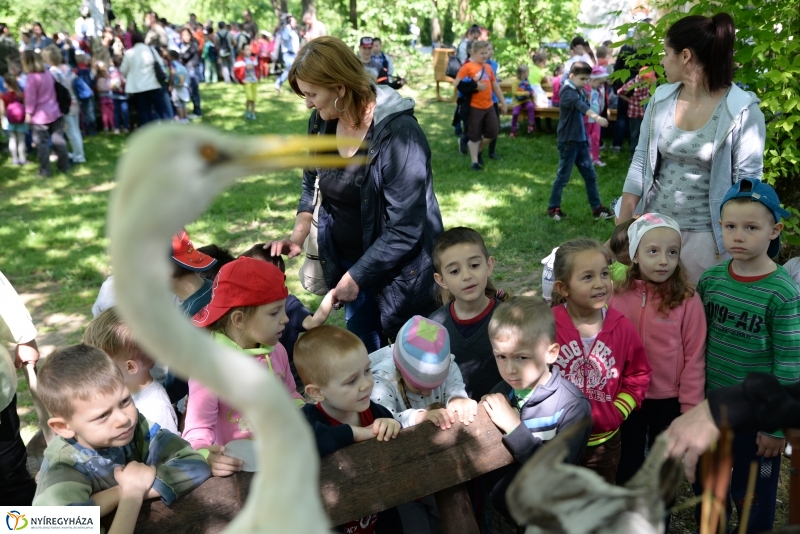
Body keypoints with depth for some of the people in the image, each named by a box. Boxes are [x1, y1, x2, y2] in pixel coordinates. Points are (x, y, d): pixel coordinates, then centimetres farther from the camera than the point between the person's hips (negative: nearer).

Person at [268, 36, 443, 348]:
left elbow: (405, 228, -25)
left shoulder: (398, 134, -25)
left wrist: (357, 276, -20)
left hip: (397, 270, -6)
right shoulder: (320, 122, -5)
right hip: (347, 261, 6)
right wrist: (298, 236, -2)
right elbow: (312, 185, 12)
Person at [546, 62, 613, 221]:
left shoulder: (580, 91, 10)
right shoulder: (567, 91, -18)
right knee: (563, 176, 1)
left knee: (590, 174, 9)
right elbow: (579, 105, -38)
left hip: (581, 139, 8)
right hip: (568, 141, -8)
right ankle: (553, 208, 15)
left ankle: (597, 208, 16)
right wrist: (596, 116, -53)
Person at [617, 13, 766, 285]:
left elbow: (748, 182, -9)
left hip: (705, 233, -4)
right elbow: (641, 161, 5)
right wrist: (622, 228, 3)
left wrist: (732, 244, -11)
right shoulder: (661, 98, 2)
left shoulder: (742, 110, -11)